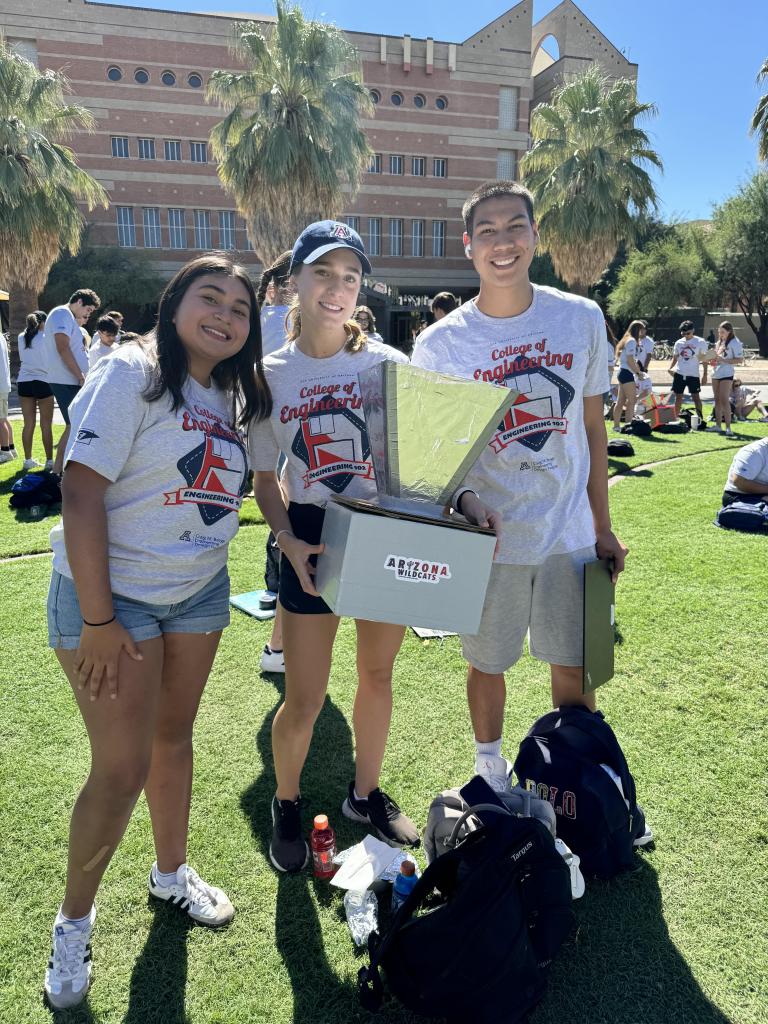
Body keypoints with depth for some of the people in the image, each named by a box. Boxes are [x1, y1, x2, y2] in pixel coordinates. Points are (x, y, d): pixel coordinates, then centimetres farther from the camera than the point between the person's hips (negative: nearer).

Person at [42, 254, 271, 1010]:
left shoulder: (232, 397, 7)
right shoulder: (131, 374, -14)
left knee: (174, 734, 17)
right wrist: (98, 618, -20)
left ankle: (171, 873, 40)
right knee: (122, 768, -2)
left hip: (200, 591, 6)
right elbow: (80, 494, -19)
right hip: (113, 593, -6)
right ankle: (73, 920, 23)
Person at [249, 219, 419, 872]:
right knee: (304, 700, 3)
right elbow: (264, 478, 3)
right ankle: (287, 803, 34)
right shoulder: (270, 375, -1)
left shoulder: (389, 365, -3)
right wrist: (287, 541, -13)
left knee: (378, 674, 16)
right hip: (312, 539, -1)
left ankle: (366, 793, 41)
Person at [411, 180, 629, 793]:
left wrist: (603, 528, 7)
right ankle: (490, 766, 41)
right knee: (488, 665, 14)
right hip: (490, 536, -1)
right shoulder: (440, 344, -7)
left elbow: (593, 430, 5)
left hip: (571, 534, 2)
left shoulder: (582, 319, -2)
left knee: (575, 670, 13)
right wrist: (462, 499, -21)